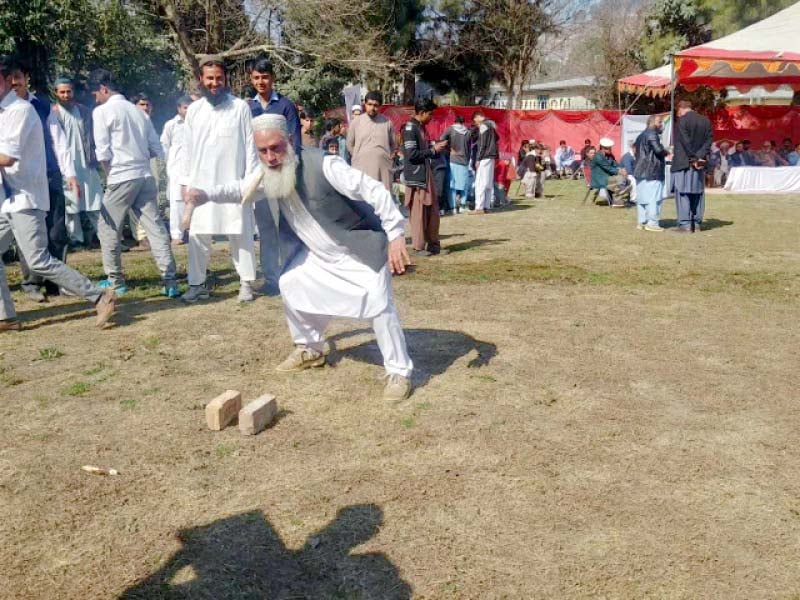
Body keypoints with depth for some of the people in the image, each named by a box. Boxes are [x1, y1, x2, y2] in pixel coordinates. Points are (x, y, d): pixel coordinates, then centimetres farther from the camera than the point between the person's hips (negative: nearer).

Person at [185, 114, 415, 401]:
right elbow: (240, 188, 7)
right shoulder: (270, 174, -8)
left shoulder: (323, 165, -31)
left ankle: (400, 372, -3)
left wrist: (395, 235, -34)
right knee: (291, 285, 11)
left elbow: (374, 190, -30)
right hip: (318, 251, 8)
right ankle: (310, 350, 31)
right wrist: (206, 194, -14)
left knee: (379, 304, -18)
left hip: (360, 247, -7)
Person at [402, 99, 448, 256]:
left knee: (432, 211, 10)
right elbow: (412, 154, -20)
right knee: (418, 212, -2)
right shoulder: (410, 128, -14)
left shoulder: (421, 127, 15)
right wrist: (433, 150, -12)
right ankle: (419, 247, 6)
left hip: (426, 174, 9)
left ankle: (433, 244, 18)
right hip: (416, 176, -9)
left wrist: (436, 147, 6)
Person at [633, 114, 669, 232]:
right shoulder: (652, 134, -11)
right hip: (652, 172, -10)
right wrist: (666, 152, 0)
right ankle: (652, 223, -9)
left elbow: (636, 151, 23)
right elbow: (658, 149, -22)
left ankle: (641, 222, 13)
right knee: (653, 198, -8)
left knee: (642, 197, 11)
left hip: (641, 171, 10)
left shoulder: (641, 135, 20)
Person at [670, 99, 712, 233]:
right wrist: (700, 157, -5)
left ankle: (685, 224, -6)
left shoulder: (682, 121, -10)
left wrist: (694, 158, -10)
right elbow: (708, 141, 2)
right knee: (698, 193, 11)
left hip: (684, 163, -6)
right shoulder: (706, 121, 9)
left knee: (682, 193, -2)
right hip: (700, 164, 6)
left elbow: (685, 142, -15)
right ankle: (696, 223, 15)